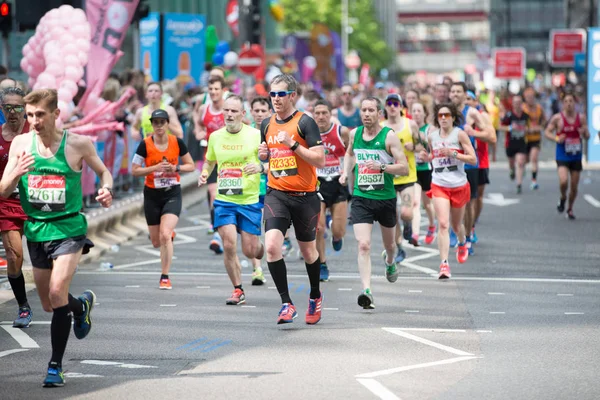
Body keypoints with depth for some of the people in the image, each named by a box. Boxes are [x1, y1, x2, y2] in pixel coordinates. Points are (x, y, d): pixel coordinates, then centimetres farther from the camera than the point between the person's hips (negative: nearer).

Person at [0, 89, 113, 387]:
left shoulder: (78, 144, -9)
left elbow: (103, 172, 9)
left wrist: (106, 190, -14)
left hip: (68, 228, -4)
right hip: (35, 230, 4)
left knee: (57, 292, -22)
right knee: (49, 305, 15)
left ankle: (56, 366, -13)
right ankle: (82, 305, 50)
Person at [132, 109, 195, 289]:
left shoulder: (177, 143, -5)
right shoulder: (145, 145, -8)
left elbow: (191, 166, 5)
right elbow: (134, 170, -7)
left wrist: (176, 168, -14)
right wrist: (155, 168, -20)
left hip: (172, 194, -1)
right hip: (152, 195, 1)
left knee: (165, 235, -20)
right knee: (156, 242, 9)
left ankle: (165, 277, -9)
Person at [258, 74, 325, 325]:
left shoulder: (305, 122, -8)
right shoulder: (267, 125, 9)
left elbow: (320, 160, -14)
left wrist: (293, 145, -22)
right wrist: (263, 153, 3)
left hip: (305, 197, -3)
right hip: (276, 194, 3)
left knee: (308, 250, 12)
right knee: (271, 246, -17)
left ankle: (315, 296, 38)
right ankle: (287, 304, -11)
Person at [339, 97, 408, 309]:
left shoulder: (389, 136, -10)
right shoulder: (354, 134, 3)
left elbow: (404, 168, -12)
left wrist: (381, 166, -26)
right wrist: (346, 172, 10)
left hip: (386, 198, -1)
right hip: (361, 198, 1)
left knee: (389, 243, 21)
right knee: (364, 245, -17)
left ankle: (389, 261, 57)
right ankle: (366, 291, -23)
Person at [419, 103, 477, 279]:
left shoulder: (460, 134, -6)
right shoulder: (432, 136, 5)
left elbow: (473, 159, -9)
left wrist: (453, 153, -21)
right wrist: (427, 157, 0)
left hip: (459, 185, -1)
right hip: (439, 185, 1)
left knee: (456, 225, 16)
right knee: (443, 224, -15)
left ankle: (463, 243, 52)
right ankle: (444, 264, -18)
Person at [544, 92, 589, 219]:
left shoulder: (581, 117, 1)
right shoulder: (557, 118, -7)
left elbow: (587, 137, 7)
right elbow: (547, 132, 1)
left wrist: (584, 132, -16)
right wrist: (556, 138, -18)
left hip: (576, 156, 3)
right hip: (562, 156, -3)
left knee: (574, 186, 7)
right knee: (563, 181, -22)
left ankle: (570, 209, 27)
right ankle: (562, 198, 10)